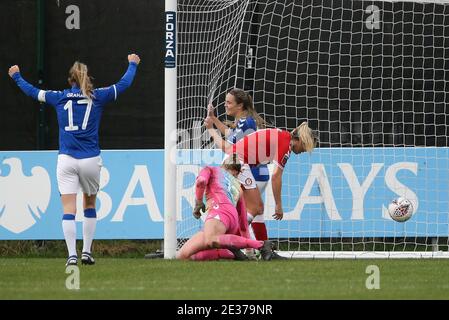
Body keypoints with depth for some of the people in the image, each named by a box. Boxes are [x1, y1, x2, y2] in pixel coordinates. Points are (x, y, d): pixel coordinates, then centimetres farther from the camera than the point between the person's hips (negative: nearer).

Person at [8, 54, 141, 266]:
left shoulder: (60, 97, 5)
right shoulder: (97, 97, 3)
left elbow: (32, 91, 18)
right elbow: (123, 84, 15)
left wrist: (17, 76, 36)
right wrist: (132, 64, 33)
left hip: (66, 160, 0)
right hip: (90, 160, 0)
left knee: (69, 209, -5)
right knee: (90, 205, 19)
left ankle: (72, 255, -16)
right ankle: (86, 252, 17)